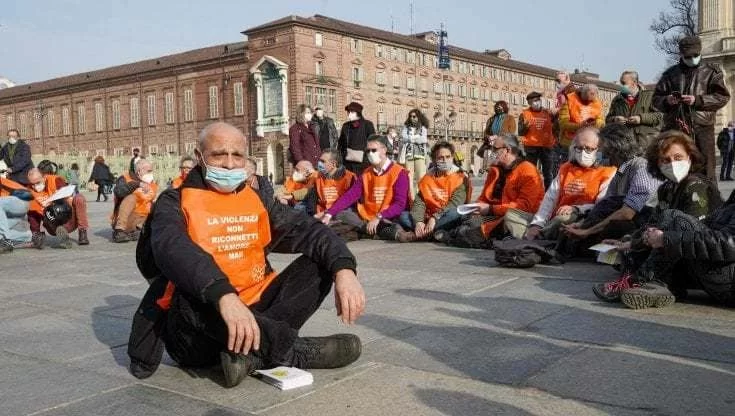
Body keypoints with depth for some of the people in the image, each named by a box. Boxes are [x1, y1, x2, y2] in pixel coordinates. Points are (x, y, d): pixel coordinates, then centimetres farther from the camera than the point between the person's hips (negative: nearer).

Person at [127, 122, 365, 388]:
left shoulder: (256, 201, 12)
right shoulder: (176, 203, -3)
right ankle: (294, 351, -26)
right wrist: (223, 295, -44)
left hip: (253, 312, 5)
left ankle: (254, 353, -27)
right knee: (188, 293, -35)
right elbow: (172, 249, -26)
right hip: (195, 332, -4)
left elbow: (309, 231, -1)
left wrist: (343, 268, -23)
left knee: (319, 262, -7)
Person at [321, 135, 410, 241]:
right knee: (340, 214, -18)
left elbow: (400, 204, -14)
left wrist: (378, 218, -26)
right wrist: (329, 214, -11)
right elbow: (349, 196, 3)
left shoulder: (399, 173, -5)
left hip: (388, 220, -8)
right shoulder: (365, 174, 12)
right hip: (367, 219, 8)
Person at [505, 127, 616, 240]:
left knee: (566, 218, -40)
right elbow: (550, 198, 12)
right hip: (554, 220, 7)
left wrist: (576, 209, -26)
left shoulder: (607, 173, 0)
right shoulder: (565, 168, 20)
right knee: (511, 214, -1)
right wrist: (537, 224, -2)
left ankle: (535, 240, -17)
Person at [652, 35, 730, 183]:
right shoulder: (670, 74, 18)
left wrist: (697, 100, -13)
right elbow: (656, 98, 17)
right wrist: (667, 100, -6)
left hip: (702, 128, -2)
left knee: (706, 168, -4)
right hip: (674, 128, 2)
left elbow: (723, 97, 1)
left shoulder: (711, 71, 11)